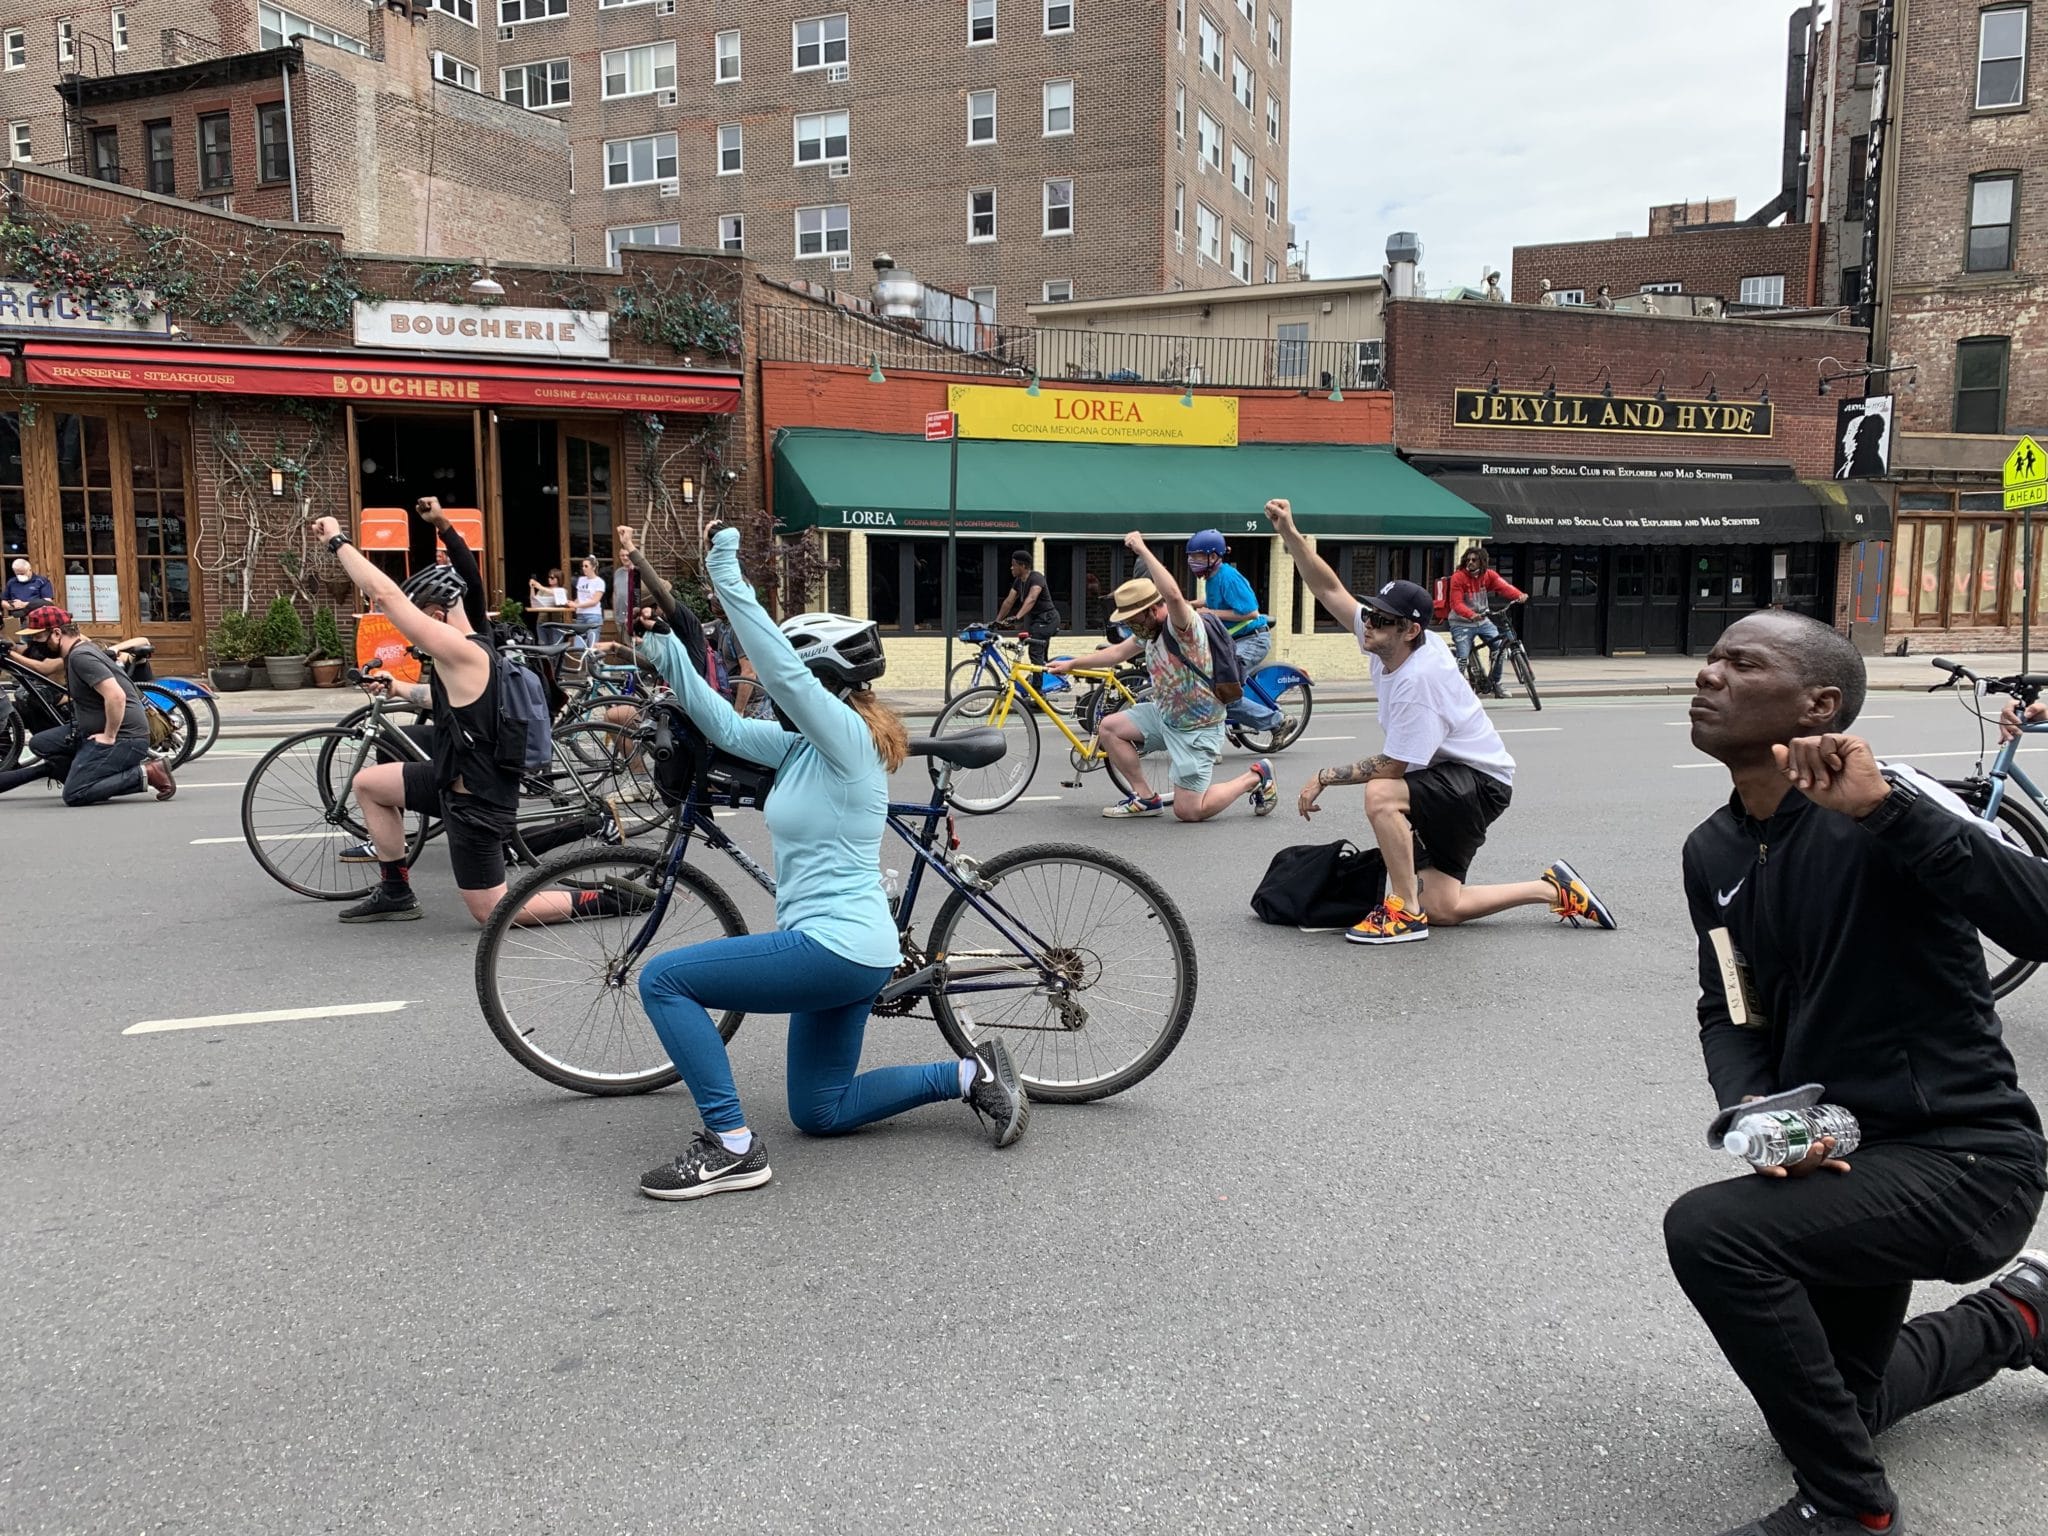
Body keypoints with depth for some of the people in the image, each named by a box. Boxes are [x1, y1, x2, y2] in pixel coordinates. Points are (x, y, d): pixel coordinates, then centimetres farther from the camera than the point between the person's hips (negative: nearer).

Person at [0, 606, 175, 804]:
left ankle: (145, 773, -11)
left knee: (73, 795, -15)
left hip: (124, 737, -10)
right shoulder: (75, 653, 12)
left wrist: (109, 737, -21)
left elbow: (116, 696, -29)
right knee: (40, 744, 10)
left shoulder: (81, 656, -19)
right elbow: (45, 669, 32)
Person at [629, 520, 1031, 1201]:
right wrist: (665, 651, 6)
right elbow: (726, 727, 10)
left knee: (662, 978, -10)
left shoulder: (849, 736, -15)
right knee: (820, 1112, 20)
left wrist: (726, 572, -24)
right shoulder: (803, 744, 10)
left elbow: (780, 667, -26)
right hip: (851, 949, 11)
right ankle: (972, 1074, 19)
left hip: (834, 947, -11)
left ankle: (732, 1145, -6)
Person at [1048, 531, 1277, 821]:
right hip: (1163, 714, 9)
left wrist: (1142, 550, -40)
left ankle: (1256, 777, 12)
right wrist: (1071, 664, 25)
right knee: (1109, 728, 2)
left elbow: (1173, 594, -46)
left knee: (1188, 812, -9)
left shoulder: (1181, 624, -23)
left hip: (1195, 728, -9)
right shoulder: (1149, 629, 3)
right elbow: (1117, 652, 21)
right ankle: (1145, 799, 10)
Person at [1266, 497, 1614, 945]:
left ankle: (1405, 911, -23)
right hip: (1446, 781, 9)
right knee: (1443, 909, 7)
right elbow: (1330, 590, -5)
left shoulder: (1417, 680, -29)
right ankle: (1556, 889, 22)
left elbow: (1391, 767, -25)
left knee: (1380, 795, -34)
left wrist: (1325, 777, -17)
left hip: (1482, 782, -9)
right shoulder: (1386, 638, -7)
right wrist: (1289, 534, -15)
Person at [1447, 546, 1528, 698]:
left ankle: (1495, 683, 13)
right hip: (1462, 624, -4)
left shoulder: (1488, 575, -1)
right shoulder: (1458, 577, -14)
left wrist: (1519, 595, -36)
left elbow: (1503, 586, -16)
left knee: (1500, 649, -6)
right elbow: (1457, 604, -22)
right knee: (1462, 658, -14)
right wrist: (1471, 615, -40)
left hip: (1483, 620, 4)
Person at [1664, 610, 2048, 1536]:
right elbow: (1730, 1011, 8)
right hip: (1846, 1151, 8)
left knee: (1709, 1232, -31)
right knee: (1827, 1410, 23)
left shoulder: (1882, 810, -21)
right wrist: (1753, 1111, -12)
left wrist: (1885, 805, -41)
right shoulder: (1712, 853, 1)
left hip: (1963, 1156, -8)